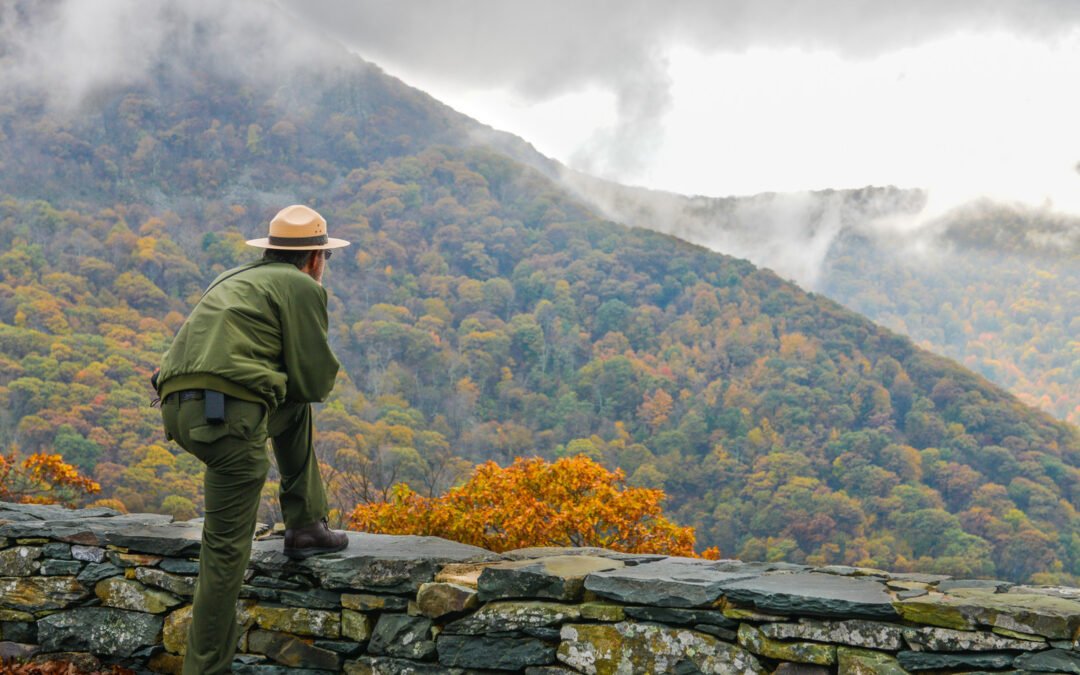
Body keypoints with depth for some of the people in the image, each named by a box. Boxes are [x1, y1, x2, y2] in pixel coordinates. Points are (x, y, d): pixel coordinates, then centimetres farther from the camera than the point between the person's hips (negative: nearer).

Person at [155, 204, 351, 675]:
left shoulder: (235, 280, 29)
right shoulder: (303, 287, 6)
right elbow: (316, 380, 3)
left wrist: (285, 381, 24)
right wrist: (318, 375, 21)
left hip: (179, 406, 8)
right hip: (227, 413, -8)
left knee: (295, 410, 30)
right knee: (226, 547, 0)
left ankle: (305, 526, 28)